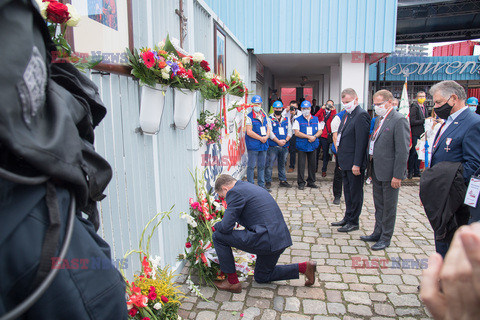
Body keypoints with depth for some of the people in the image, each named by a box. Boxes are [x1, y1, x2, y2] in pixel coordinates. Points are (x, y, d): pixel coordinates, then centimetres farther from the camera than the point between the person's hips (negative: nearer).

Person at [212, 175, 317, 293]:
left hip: (266, 239, -10)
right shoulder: (250, 187, 21)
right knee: (261, 277, 28)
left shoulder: (234, 192, -8)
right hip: (281, 238, 10)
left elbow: (226, 227, -12)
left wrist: (215, 226, 10)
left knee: (218, 236, -1)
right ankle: (304, 267, 18)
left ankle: (232, 282, 9)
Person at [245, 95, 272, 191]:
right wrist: (260, 138, -12)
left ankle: (262, 185, 20)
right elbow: (249, 132, -13)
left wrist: (266, 137, -5)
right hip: (253, 145, -6)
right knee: (251, 166, -2)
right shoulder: (249, 117, -6)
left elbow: (268, 128, 15)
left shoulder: (265, 116, 14)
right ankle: (250, 185, 7)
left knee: (262, 166, 12)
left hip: (264, 144, 6)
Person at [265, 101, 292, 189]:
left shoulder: (286, 119, 14)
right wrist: (278, 141, -15)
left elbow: (290, 131, 10)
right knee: (269, 164, -3)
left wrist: (285, 140, -8)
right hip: (273, 146, -4)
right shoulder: (269, 119, 0)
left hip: (284, 146, 4)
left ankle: (283, 180, 23)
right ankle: (268, 181, 7)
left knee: (282, 164, 14)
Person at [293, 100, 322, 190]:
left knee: (312, 164, 8)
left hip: (313, 145, 3)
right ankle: (301, 183, 7)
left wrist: (314, 136, -11)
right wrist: (308, 136, -14)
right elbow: (296, 132, -8)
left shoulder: (316, 119, 12)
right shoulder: (298, 120, 2)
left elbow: (320, 131, 10)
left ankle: (311, 182, 21)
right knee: (301, 165, -2)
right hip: (302, 146, -3)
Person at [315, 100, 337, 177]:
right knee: (316, 152, 8)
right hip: (318, 135, 1)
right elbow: (315, 118, -7)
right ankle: (315, 168, 23)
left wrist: (333, 110, -11)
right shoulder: (321, 112, 12)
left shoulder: (333, 113, 8)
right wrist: (322, 109, -8)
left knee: (326, 154, 2)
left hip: (326, 136, -1)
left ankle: (324, 170, 10)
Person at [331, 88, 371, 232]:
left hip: (354, 163, -9)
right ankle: (348, 218, 31)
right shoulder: (347, 114, 14)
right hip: (346, 162, 9)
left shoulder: (361, 115, -16)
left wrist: (357, 164, -22)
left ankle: (353, 222, 16)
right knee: (348, 191, 18)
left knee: (355, 192, 3)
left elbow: (361, 142, -20)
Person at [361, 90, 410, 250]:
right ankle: (378, 233, 31)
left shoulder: (399, 120, -15)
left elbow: (402, 151, -18)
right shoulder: (379, 119, 12)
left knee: (389, 207, 6)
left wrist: (397, 176, -19)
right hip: (377, 171, 8)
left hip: (390, 173, -8)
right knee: (379, 205, 18)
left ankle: (385, 238, 20)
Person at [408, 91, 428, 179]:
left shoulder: (424, 108, 15)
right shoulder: (414, 107, -9)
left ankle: (416, 171, 17)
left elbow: (425, 121, 21)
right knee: (413, 153, -3)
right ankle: (410, 171, 7)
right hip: (415, 134, -7)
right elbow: (412, 122, -17)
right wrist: (424, 120, -20)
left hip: (421, 134, 7)